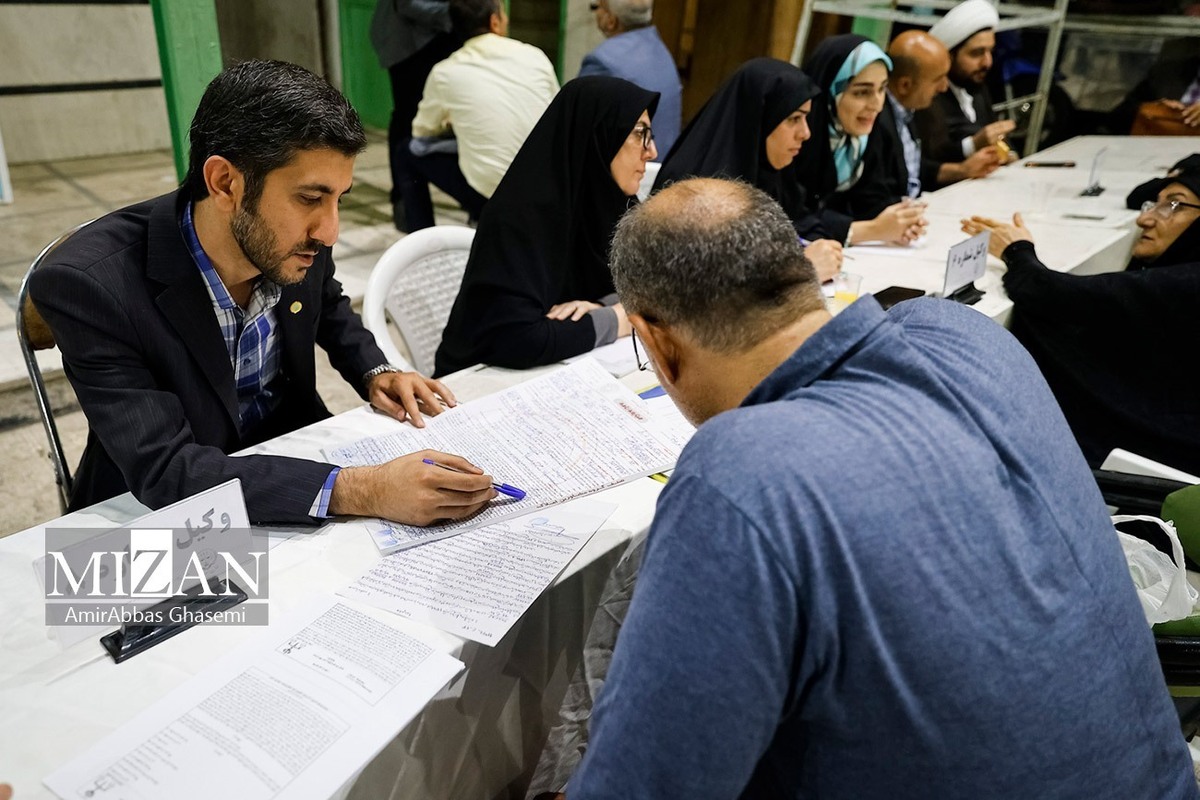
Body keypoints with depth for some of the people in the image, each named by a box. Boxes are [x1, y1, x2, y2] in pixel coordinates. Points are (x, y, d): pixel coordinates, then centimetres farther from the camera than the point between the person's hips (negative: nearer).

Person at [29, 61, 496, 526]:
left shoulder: (294, 240, -12)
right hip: (159, 506, -4)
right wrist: (356, 491, -41)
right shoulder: (88, 283, -26)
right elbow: (162, 470, -31)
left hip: (293, 451, 4)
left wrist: (375, 374, -7)